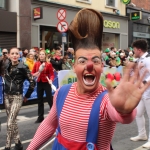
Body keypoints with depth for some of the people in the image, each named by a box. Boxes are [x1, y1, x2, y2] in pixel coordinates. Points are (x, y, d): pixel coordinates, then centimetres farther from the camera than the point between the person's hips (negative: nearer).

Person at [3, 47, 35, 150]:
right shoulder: (6, 67, 5)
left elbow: (32, 82, -9)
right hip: (7, 96, 6)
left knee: (10, 123, -10)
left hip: (17, 97, -6)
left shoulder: (23, 67, -11)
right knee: (13, 121, 13)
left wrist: (27, 96, -3)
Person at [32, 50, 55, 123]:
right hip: (39, 83, 5)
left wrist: (51, 79, -27)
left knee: (49, 99, -3)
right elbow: (32, 73, 9)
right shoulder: (36, 64, 3)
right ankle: (40, 117, 20)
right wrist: (35, 74, -12)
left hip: (46, 83, -4)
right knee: (40, 100, 10)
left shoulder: (48, 64, -8)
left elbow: (52, 74, -9)